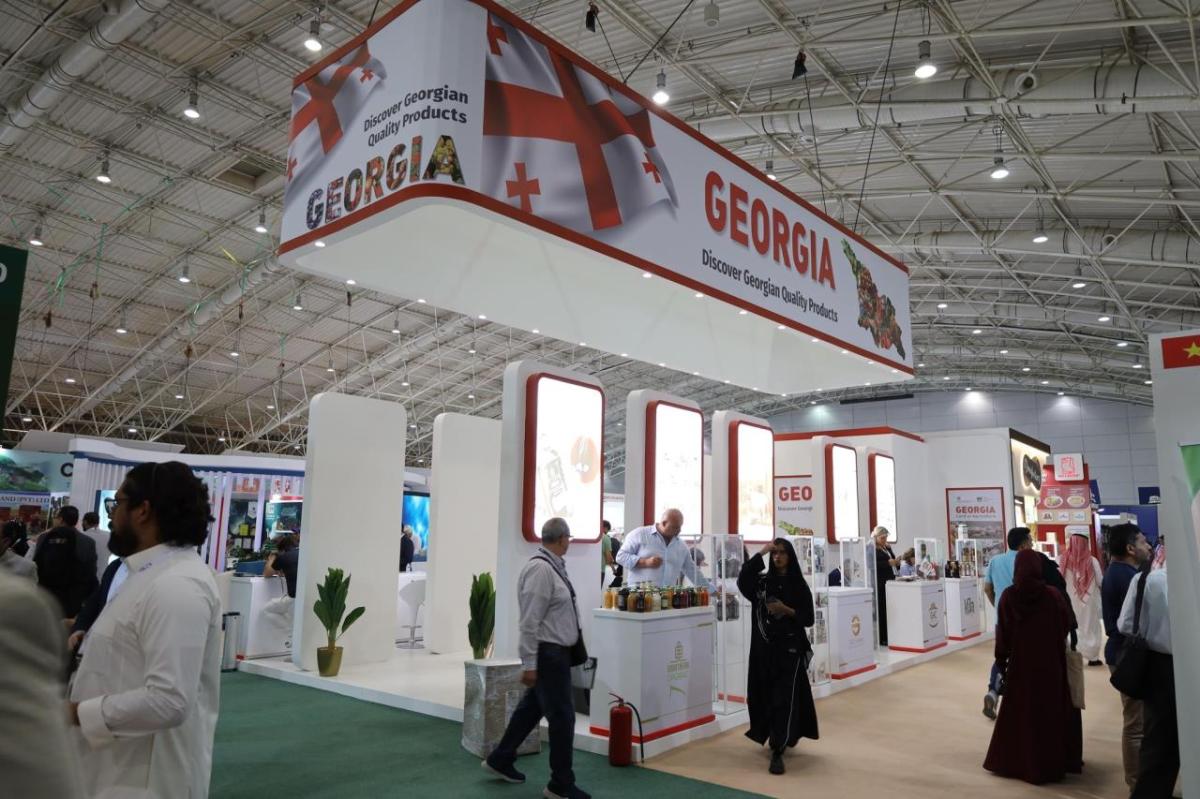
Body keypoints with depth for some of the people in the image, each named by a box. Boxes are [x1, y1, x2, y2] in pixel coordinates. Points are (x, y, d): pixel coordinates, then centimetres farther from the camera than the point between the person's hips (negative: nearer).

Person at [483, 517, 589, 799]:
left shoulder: (553, 566, 5)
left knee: (532, 707, 21)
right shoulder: (540, 569, -23)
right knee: (562, 717, 0)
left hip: (556, 651, 10)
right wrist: (529, 664, -20)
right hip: (547, 653, -10)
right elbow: (529, 621, -23)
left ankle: (500, 760, 37)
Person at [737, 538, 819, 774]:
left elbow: (809, 619, -1)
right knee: (766, 695, 8)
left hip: (790, 648, -2)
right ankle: (780, 739, 31)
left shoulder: (799, 585, 0)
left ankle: (777, 751, -8)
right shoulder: (762, 581, 4)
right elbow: (742, 580, -17)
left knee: (785, 698, -8)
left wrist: (786, 610, -18)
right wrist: (760, 553, -18)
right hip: (764, 647, 3)